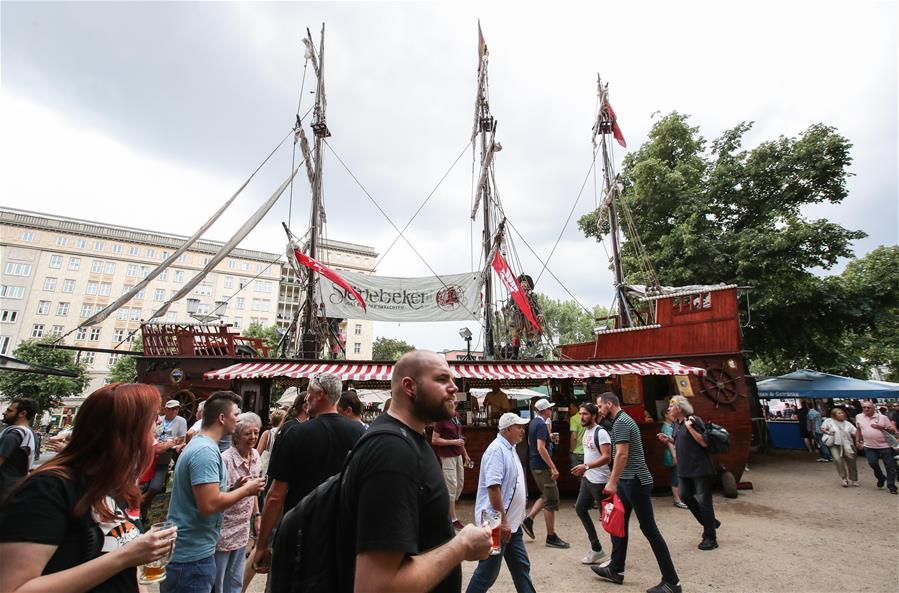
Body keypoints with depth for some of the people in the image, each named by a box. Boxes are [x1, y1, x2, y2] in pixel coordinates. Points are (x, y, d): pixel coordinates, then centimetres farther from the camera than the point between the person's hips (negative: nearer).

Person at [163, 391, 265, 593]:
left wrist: (234, 488, 4)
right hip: (192, 556, -10)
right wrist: (246, 490, -16)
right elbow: (209, 505, -28)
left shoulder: (199, 444, 9)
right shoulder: (206, 451, -23)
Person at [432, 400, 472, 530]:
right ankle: (453, 519, 12)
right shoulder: (441, 418, -16)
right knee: (451, 486, -1)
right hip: (447, 456, -8)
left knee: (460, 484, 16)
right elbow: (434, 440, -17)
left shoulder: (456, 415, 5)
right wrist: (453, 442, -20)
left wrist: (465, 454, 19)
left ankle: (449, 509, 32)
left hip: (458, 455, 8)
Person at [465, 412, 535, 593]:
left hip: (512, 522, 9)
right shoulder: (497, 450, -21)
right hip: (497, 524, -9)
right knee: (488, 572, 4)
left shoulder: (509, 448, 10)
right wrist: (502, 521, -24)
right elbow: (493, 487, -27)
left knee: (521, 566, 17)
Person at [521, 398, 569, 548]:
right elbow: (541, 448, -26)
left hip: (534, 464, 10)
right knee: (551, 500, 0)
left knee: (546, 496, 21)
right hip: (542, 466, -10)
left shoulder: (533, 423, 11)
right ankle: (551, 537, 9)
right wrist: (553, 468, -24)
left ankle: (529, 519, 19)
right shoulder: (541, 425, -19)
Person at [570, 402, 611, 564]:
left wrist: (586, 466, -31)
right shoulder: (586, 431, 9)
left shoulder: (601, 433, -18)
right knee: (580, 509, 13)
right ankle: (596, 549, 24)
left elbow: (606, 457, -25)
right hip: (587, 478, 10)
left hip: (599, 481, -9)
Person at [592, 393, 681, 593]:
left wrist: (612, 482, -19)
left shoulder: (620, 422, -17)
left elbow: (622, 455, -23)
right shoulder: (622, 420, 13)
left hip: (635, 481, -10)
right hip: (627, 481, 10)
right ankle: (615, 569, 25)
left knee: (649, 529, -2)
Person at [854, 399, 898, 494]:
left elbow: (892, 430, -2)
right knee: (873, 463, -9)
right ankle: (881, 478, 20)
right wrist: (857, 441, 13)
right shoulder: (859, 417, 4)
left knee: (890, 466, 2)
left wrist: (881, 427, -19)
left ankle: (891, 487, 13)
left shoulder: (882, 417, -5)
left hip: (885, 446, -1)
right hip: (869, 447, 2)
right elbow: (858, 430, 17)